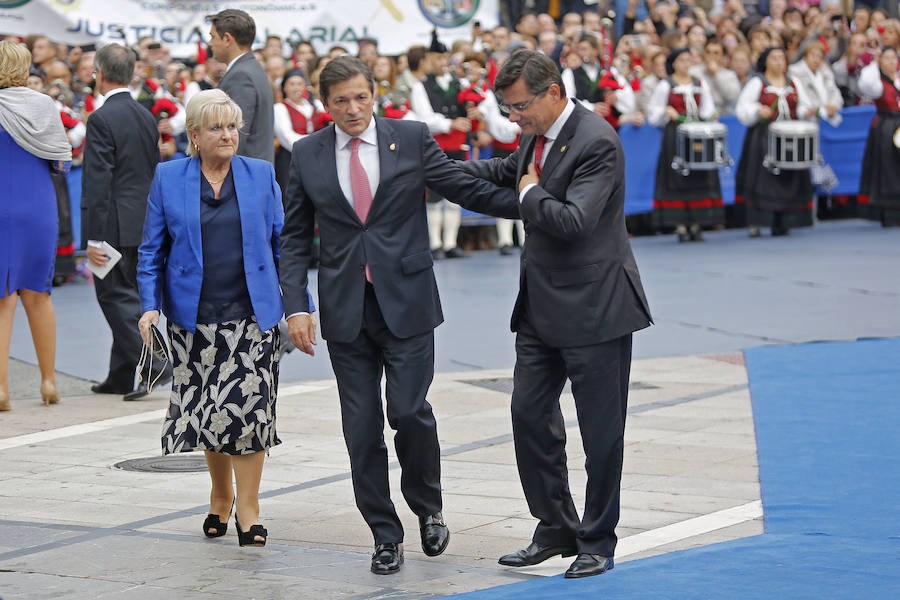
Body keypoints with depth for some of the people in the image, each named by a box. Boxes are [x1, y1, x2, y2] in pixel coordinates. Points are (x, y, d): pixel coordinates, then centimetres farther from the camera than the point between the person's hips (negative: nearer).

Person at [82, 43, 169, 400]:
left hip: (115, 224, -8)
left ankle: (151, 365, -15)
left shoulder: (101, 119, -14)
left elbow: (98, 181, -18)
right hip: (143, 224, 8)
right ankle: (121, 376, 20)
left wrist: (94, 238, -17)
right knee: (128, 296, 14)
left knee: (116, 296, -3)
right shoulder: (146, 117, 10)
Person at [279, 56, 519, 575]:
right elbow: (295, 237, 7)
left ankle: (429, 508, 18)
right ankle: (386, 536, 14)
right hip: (346, 312, 2)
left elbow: (466, 189, 4)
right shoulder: (308, 154, 5)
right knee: (362, 429, 3)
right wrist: (296, 307, -3)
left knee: (410, 412, -8)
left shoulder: (413, 139, 0)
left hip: (406, 303, -2)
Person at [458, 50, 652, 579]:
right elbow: (510, 169, 31)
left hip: (595, 309, -9)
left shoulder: (596, 142, -20)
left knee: (601, 431, 2)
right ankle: (556, 529, 22)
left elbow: (573, 221, -29)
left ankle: (597, 543, 14)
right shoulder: (539, 136, 8)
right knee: (530, 415, 10)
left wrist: (531, 194, -12)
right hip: (543, 307, 9)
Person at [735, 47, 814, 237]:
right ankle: (754, 223, -7)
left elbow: (803, 106, 20)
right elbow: (743, 108, -3)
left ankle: (780, 224, 7)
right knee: (761, 177, -10)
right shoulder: (757, 83, 3)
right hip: (763, 135, -4)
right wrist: (758, 111, -21)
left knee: (787, 178, 0)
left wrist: (805, 113, -2)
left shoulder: (793, 84, 15)